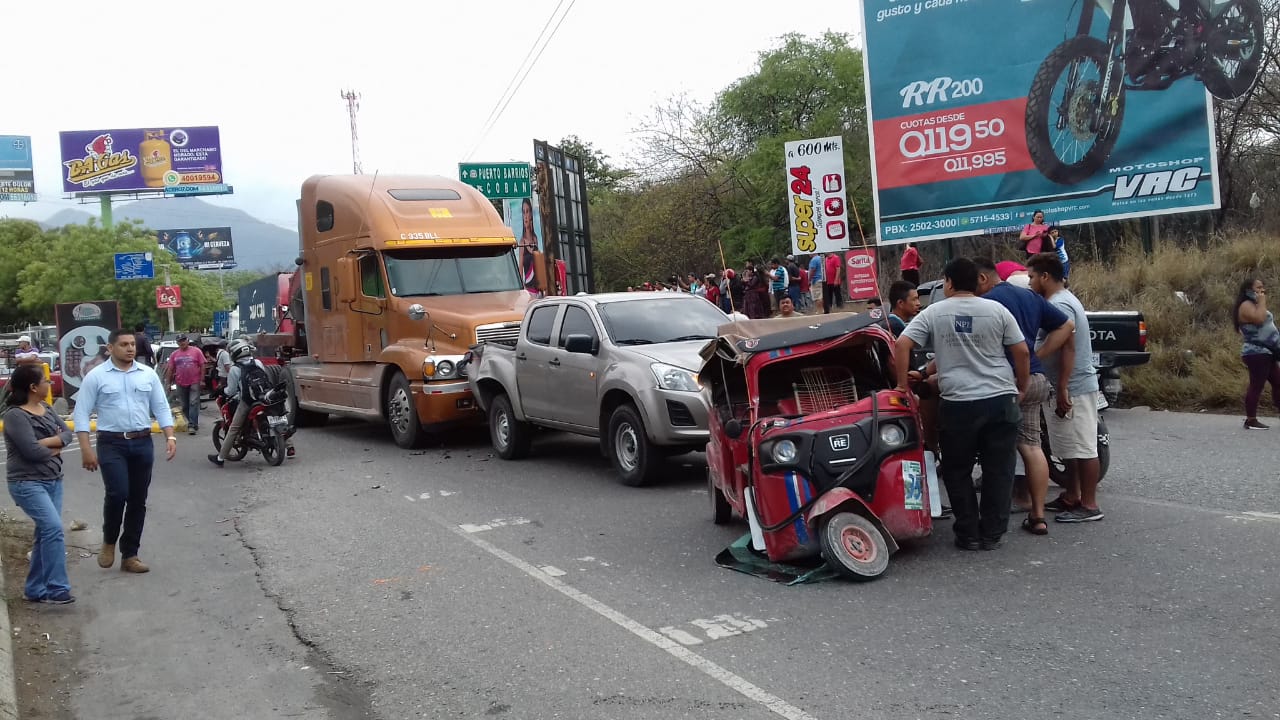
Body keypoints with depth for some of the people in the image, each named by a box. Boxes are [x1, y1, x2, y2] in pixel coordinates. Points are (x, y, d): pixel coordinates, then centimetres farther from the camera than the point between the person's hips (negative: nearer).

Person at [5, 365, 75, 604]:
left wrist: (45, 442, -13)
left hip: (53, 481, 8)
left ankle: (35, 589, 20)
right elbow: (32, 451, -22)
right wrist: (56, 449, -4)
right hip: (28, 483, -8)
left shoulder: (46, 408, 10)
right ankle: (57, 589, -14)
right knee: (53, 529, -19)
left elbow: (67, 433, 5)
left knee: (46, 533, 10)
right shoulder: (15, 415, -15)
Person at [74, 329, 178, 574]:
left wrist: (170, 437, -5)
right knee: (118, 494, -16)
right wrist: (86, 449, -11)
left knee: (138, 500, 6)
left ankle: (130, 555, 16)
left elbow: (161, 408, 8)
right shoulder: (96, 376, -2)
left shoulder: (148, 374, 7)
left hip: (143, 443, 3)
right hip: (112, 444, -3)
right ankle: (109, 541, 12)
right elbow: (81, 413, -3)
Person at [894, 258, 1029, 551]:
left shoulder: (933, 313, 2)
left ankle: (968, 534, 13)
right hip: (1002, 400, 2)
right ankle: (992, 534, 14)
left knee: (957, 471, 12)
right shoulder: (996, 310, 4)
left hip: (958, 404, -1)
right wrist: (1022, 388, 16)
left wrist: (903, 384, 4)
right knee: (998, 470, 10)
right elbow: (1022, 352, 4)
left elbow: (902, 345, -5)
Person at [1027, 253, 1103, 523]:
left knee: (1082, 448, -5)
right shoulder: (1059, 300, 16)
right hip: (1068, 388, 11)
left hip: (1072, 389, -11)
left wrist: (1062, 390, -25)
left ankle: (1089, 506, -1)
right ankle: (1072, 498, 25)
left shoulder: (1060, 305, -17)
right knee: (1070, 448, 16)